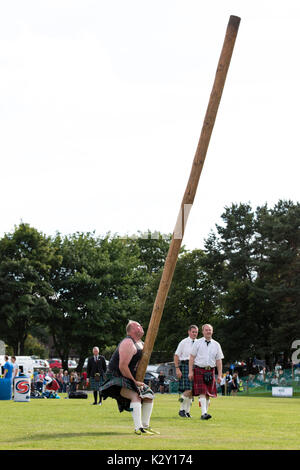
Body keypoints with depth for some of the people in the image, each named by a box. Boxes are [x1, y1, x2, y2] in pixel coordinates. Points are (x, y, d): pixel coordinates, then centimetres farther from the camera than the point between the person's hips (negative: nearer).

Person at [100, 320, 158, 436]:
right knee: (136, 396, -28)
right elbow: (122, 367, -27)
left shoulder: (140, 343, 12)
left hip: (131, 379, 10)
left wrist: (138, 380, 10)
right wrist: (134, 381, -19)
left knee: (149, 395, 9)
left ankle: (145, 426, 18)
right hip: (118, 380, -10)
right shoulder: (128, 343, -20)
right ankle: (138, 428, -34)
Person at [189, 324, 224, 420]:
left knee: (208, 394, 5)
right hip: (199, 370, -3)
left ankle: (205, 413, 15)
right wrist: (190, 372, -5)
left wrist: (219, 375, 5)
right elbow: (192, 358, 2)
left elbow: (219, 361, 10)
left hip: (210, 371, 3)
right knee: (202, 393, -13)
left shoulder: (216, 345, 10)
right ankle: (204, 413, -19)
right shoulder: (197, 343, 3)